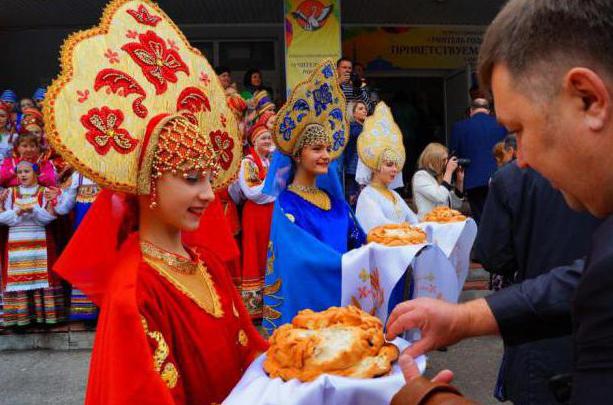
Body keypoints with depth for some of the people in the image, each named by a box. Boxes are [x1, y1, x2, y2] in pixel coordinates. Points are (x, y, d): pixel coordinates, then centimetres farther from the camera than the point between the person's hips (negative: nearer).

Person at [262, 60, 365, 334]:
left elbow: (357, 240, 9)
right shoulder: (285, 205, -11)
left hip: (341, 295, 6)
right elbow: (302, 257, -22)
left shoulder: (333, 199, 10)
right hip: (305, 301, -6)